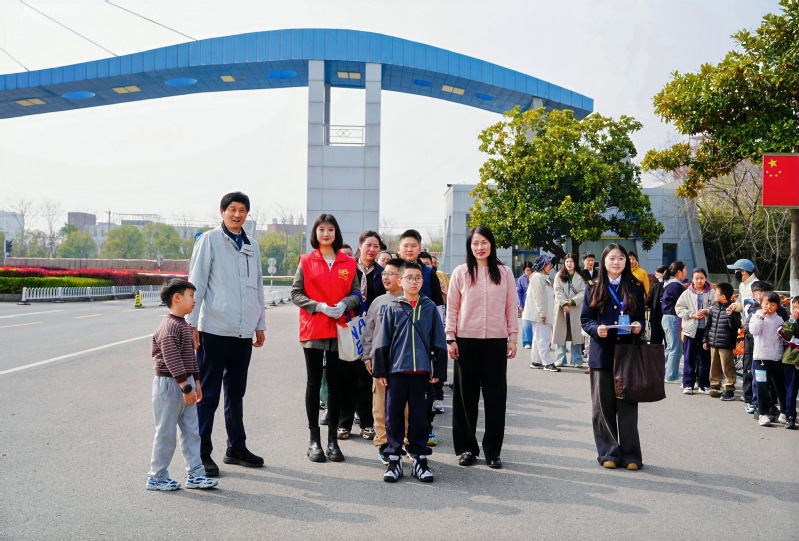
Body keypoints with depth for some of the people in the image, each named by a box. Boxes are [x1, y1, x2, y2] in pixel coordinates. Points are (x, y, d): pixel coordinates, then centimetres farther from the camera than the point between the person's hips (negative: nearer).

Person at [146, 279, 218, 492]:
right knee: (166, 433, 0)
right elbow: (172, 359, -24)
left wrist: (196, 382, 18)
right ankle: (156, 477, 12)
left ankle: (195, 474, 15)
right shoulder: (169, 327, -19)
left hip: (185, 384, 10)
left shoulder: (185, 326, 13)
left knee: (191, 431, 10)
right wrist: (185, 386, -24)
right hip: (169, 385, -10)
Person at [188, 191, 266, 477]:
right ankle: (202, 453, 5)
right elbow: (196, 282, -5)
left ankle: (236, 448, 23)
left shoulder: (252, 247, 15)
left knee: (236, 392, 14)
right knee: (208, 394, -1)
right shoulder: (210, 240, -2)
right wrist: (192, 323, -9)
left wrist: (260, 324, 19)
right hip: (215, 330, -6)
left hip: (243, 332, 6)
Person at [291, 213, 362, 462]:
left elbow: (356, 293, 8)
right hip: (312, 330, -1)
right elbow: (296, 293, 1)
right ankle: (314, 440, 10)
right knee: (313, 383, 4)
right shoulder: (306, 261, 4)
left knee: (335, 384, 5)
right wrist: (319, 306, -14)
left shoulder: (348, 263, 7)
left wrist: (344, 304, -13)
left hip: (339, 330, 1)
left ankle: (333, 439, 13)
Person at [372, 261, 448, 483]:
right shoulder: (393, 308, 4)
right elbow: (383, 341, 6)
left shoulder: (429, 308, 6)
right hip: (396, 369, 0)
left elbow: (439, 341, 8)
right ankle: (394, 458, 12)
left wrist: (438, 370, 5)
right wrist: (380, 370, 3)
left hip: (421, 371, 0)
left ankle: (419, 458, 15)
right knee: (393, 414, 3)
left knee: (419, 415, 5)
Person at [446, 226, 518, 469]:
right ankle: (467, 447, 16)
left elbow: (512, 307, 8)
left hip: (496, 341, 1)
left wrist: (513, 338, 3)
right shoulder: (460, 272, 3)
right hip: (467, 341, -1)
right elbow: (452, 308, 3)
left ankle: (492, 450, 12)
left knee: (495, 396, 3)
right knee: (466, 395, 5)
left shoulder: (504, 273, 6)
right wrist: (450, 338, -3)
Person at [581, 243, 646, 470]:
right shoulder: (593, 288, 8)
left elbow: (642, 317, 13)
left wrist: (638, 325, -9)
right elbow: (585, 319, 6)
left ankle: (630, 455, 7)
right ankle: (609, 453, 14)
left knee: (627, 405, -1)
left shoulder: (635, 288, 10)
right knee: (603, 406, 3)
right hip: (602, 353, 0)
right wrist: (596, 329, -14)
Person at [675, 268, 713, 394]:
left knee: (705, 358, 7)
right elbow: (679, 308, 2)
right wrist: (692, 315, -10)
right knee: (689, 358, 3)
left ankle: (704, 384, 16)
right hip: (691, 329, 0)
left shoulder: (711, 293, 2)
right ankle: (688, 384, 9)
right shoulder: (687, 293, 3)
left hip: (706, 329, 0)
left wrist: (707, 311, -15)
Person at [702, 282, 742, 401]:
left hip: (726, 345, -7)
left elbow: (735, 326, -16)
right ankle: (715, 386, 26)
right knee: (714, 366, 14)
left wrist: (730, 315, -29)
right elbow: (709, 324, 18)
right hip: (713, 343, 7)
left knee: (727, 368, -4)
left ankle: (729, 390, 3)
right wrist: (705, 339, 17)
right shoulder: (714, 307, 10)